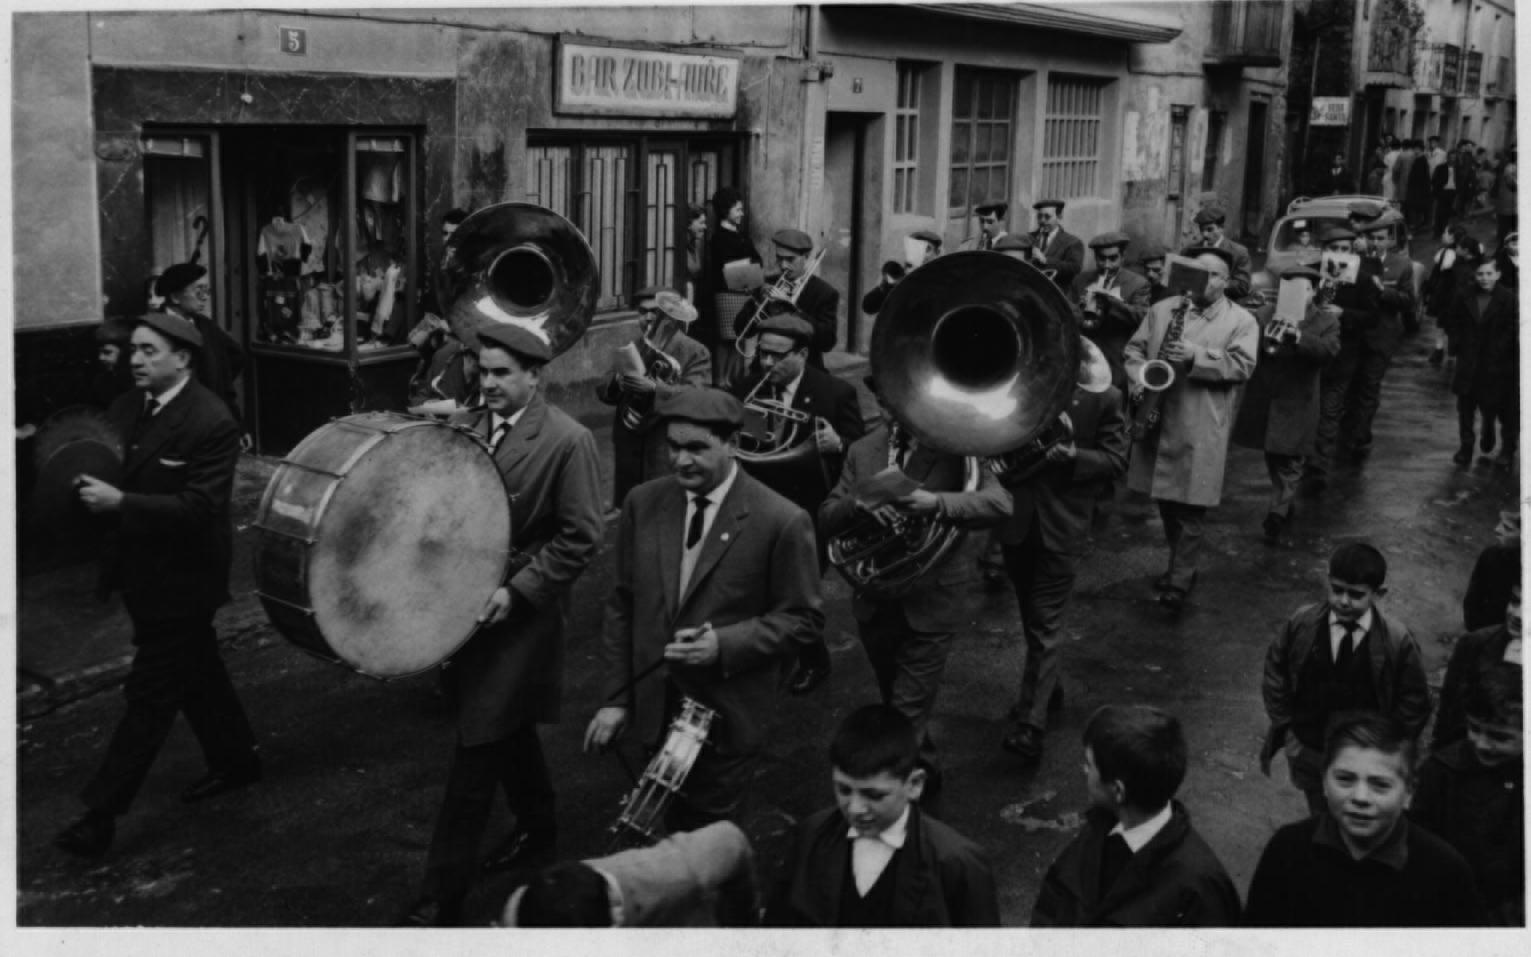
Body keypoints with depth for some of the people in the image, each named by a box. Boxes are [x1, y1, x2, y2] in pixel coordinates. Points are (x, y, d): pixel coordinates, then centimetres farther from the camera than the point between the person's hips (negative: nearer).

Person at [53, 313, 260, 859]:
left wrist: (119, 502, -30)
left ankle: (102, 811, 5)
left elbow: (200, 507, -25)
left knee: (150, 694, -1)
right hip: (142, 571, 8)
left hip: (181, 581, -8)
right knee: (195, 671, 22)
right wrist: (91, 489, -11)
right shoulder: (126, 408, 4)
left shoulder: (211, 423, -20)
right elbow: (111, 475, 12)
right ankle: (235, 760, 39)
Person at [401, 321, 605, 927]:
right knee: (511, 731, 22)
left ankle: (440, 901, 3)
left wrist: (515, 592, -18)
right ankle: (537, 829, 45)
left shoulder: (568, 442, -14)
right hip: (465, 601, 6)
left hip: (519, 614, -6)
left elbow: (581, 538, -14)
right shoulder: (462, 427, 4)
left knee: (476, 754, -4)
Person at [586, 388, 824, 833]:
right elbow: (623, 604, 5)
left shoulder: (781, 522, -14)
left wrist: (724, 645, -21)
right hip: (654, 705, 4)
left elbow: (803, 618, -7)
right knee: (669, 830, 16)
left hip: (728, 715, -4)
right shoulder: (643, 503, -1)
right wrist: (615, 697, 1)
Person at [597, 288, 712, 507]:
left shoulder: (695, 352, -2)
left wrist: (655, 388, -28)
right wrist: (616, 383, -14)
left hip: (670, 448, -5)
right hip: (628, 445, 5)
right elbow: (602, 392, 10)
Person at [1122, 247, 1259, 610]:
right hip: (1156, 420, 4)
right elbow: (1134, 348, 11)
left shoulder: (1242, 321, 2)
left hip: (1201, 429, -4)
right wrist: (1138, 379, -8)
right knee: (1165, 499, 14)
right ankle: (1181, 564, 31)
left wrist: (1196, 357, -21)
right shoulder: (1161, 309, 11)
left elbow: (1242, 365, -10)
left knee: (1190, 506, -4)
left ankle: (1180, 580, 3)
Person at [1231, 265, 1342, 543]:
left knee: (1289, 464, -4)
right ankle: (1284, 504, 36)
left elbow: (1330, 349, -20)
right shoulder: (1265, 315, 4)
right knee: (1273, 460, 18)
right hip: (1264, 401, 3)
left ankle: (1277, 513, -4)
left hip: (1296, 404, -3)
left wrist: (1299, 337, -36)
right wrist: (1265, 341, -25)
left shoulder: (1326, 320, -2)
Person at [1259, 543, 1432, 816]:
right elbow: (1275, 674, 0)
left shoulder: (1396, 639, -17)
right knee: (1320, 822, 19)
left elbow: (1414, 702, -6)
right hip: (1308, 752, 2)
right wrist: (1284, 728, -1)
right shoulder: (1302, 623, -14)